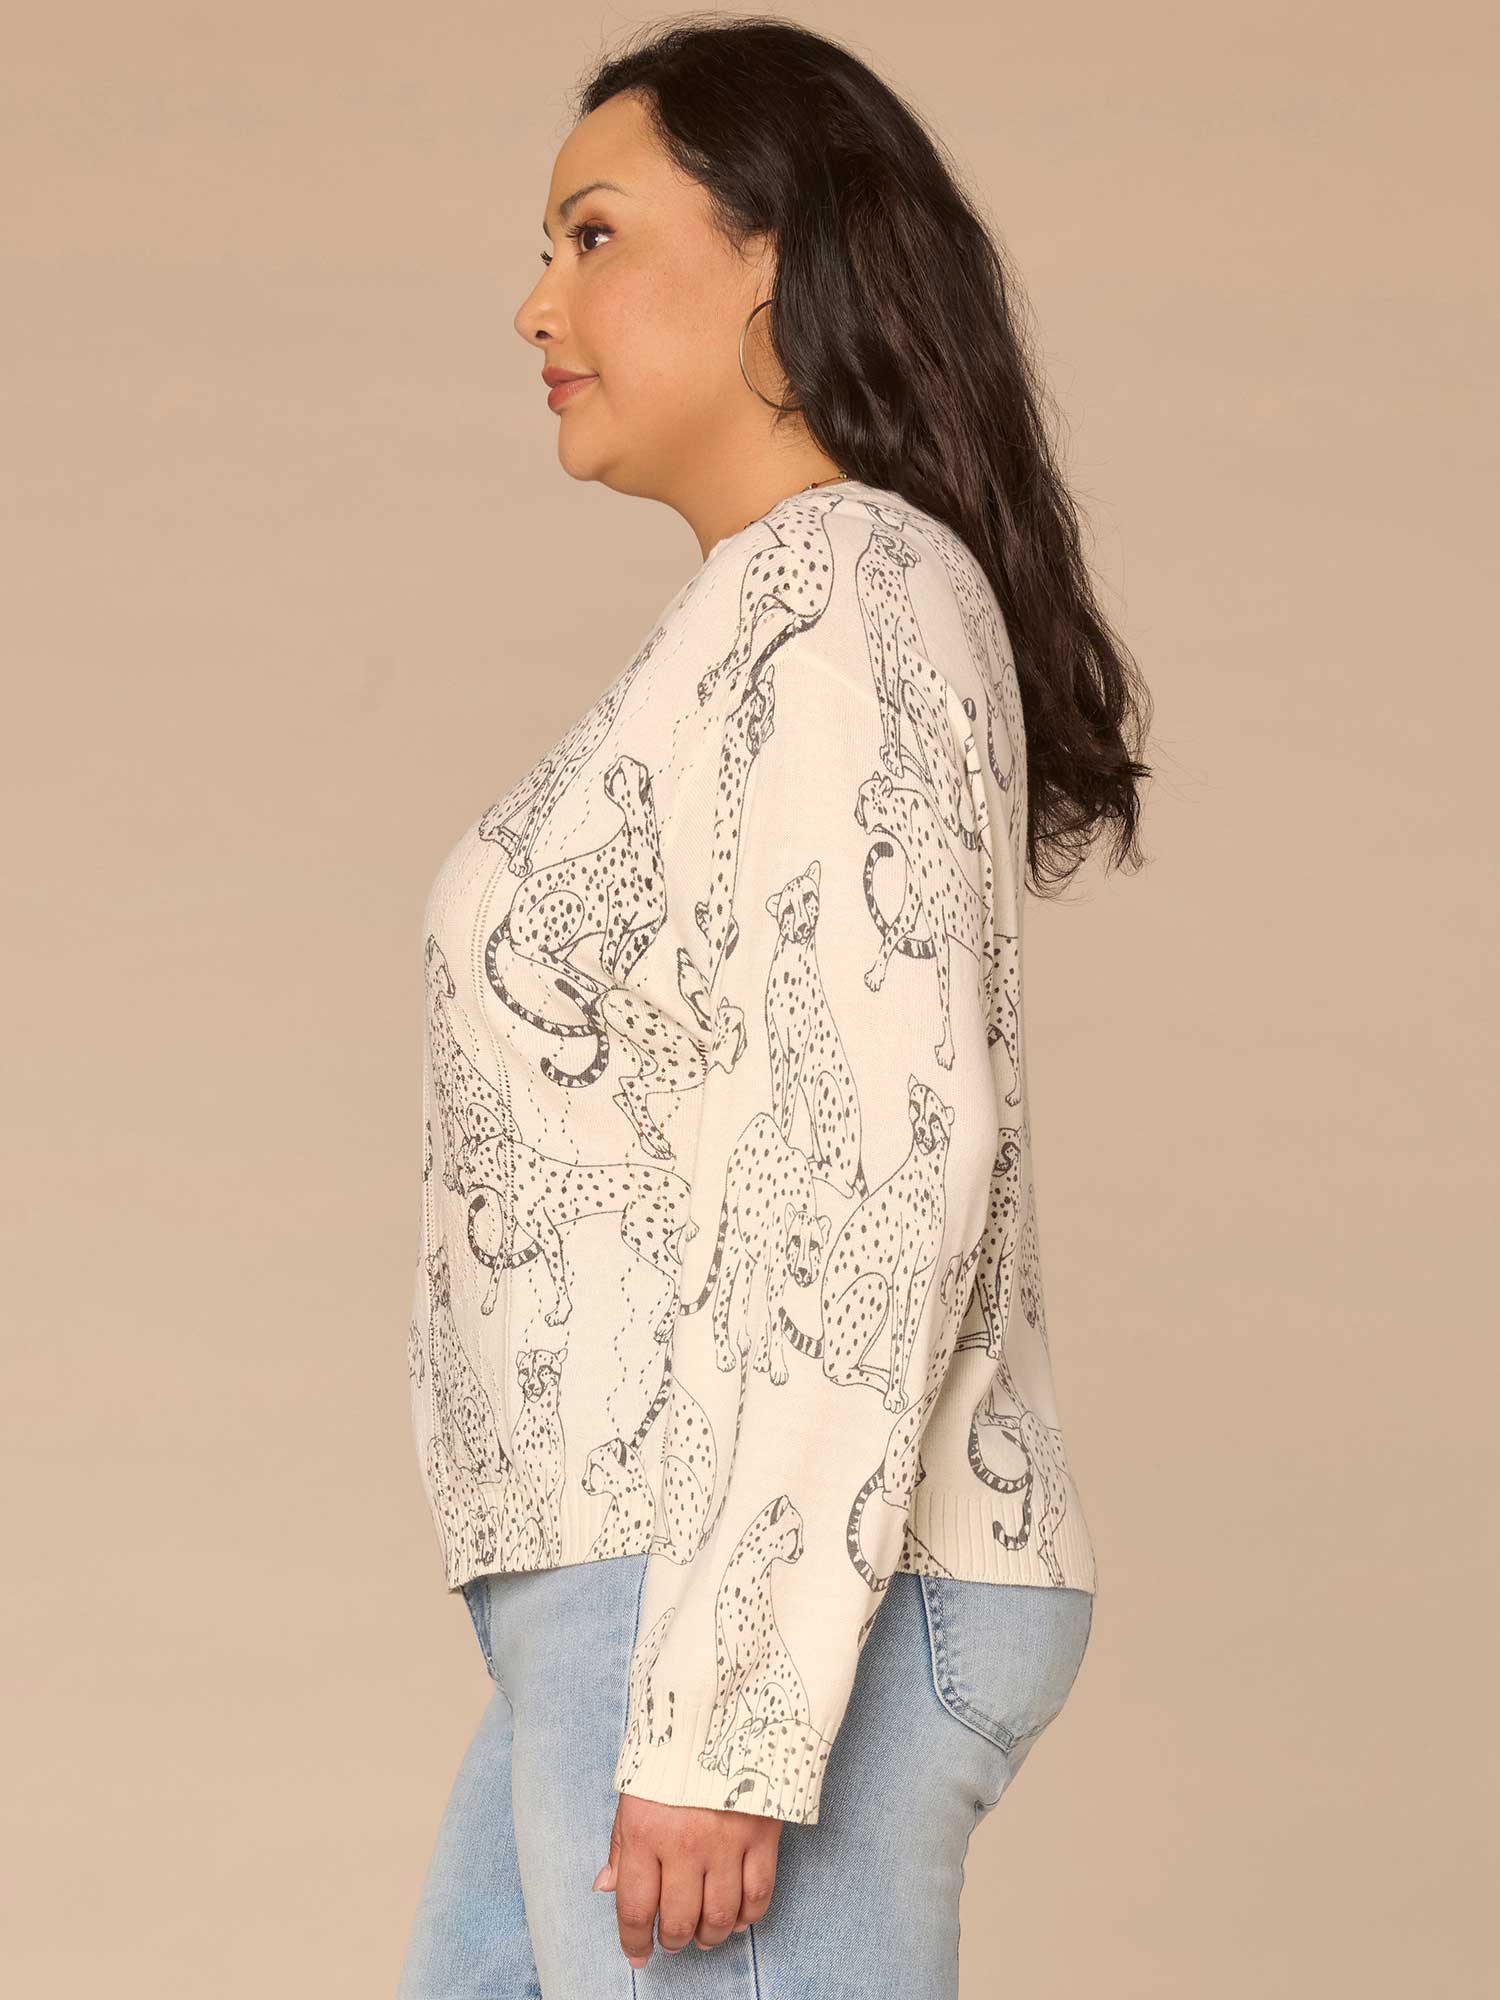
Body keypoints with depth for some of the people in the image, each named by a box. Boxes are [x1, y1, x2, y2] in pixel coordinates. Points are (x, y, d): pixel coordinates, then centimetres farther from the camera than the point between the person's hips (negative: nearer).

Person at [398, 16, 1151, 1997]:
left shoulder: (843, 595, -13)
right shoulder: (816, 647, 19)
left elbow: (882, 1168, -22)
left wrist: (727, 1720, -24)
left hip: (768, 1630, -11)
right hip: (692, 1626, 11)